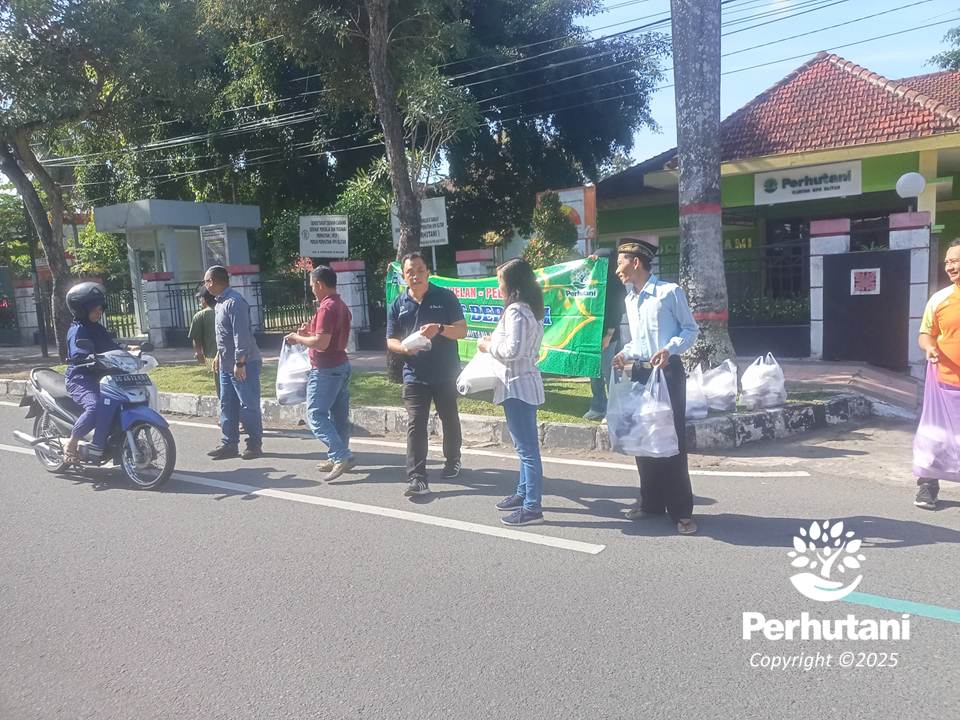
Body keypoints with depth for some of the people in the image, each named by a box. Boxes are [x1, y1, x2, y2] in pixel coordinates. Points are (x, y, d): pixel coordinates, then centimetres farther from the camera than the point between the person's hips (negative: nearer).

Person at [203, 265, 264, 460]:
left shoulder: (234, 302, -17)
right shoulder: (221, 302, 14)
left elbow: (241, 334, -22)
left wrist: (240, 363, -23)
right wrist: (219, 355, 25)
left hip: (244, 365, -10)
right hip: (227, 365, 10)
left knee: (249, 406, -2)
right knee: (227, 406, 11)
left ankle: (255, 445, 7)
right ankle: (229, 444, 18)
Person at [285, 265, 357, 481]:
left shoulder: (326, 308, -18)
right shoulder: (341, 306, 13)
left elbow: (321, 343, -24)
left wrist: (298, 338, -9)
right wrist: (311, 330, 14)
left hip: (326, 370, -10)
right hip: (342, 366, 10)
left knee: (315, 414, -5)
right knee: (339, 415, 11)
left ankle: (342, 456, -14)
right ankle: (338, 458, 18)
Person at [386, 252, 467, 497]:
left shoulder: (445, 297, -2)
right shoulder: (398, 305, 5)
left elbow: (462, 331, -6)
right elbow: (390, 341, 7)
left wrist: (440, 328, -26)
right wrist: (405, 347, -16)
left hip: (446, 373, -1)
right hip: (414, 374, 1)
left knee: (449, 419, 15)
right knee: (415, 425, -7)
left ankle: (452, 461, 37)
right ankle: (416, 477, -8)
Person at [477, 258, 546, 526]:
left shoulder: (516, 311, -17)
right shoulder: (530, 309, 13)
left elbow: (512, 350, -23)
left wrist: (488, 346, -7)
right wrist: (495, 342, 11)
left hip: (517, 386, -10)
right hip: (526, 383, 10)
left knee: (526, 448, -5)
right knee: (526, 445, 19)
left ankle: (532, 508, 1)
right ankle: (524, 493, 31)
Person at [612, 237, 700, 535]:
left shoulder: (669, 292, -9)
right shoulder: (629, 300, 14)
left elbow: (691, 329, -6)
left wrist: (669, 349, -22)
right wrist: (625, 353, 2)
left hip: (667, 372, -7)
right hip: (640, 373, 7)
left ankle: (681, 510, 3)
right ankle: (651, 502, 22)